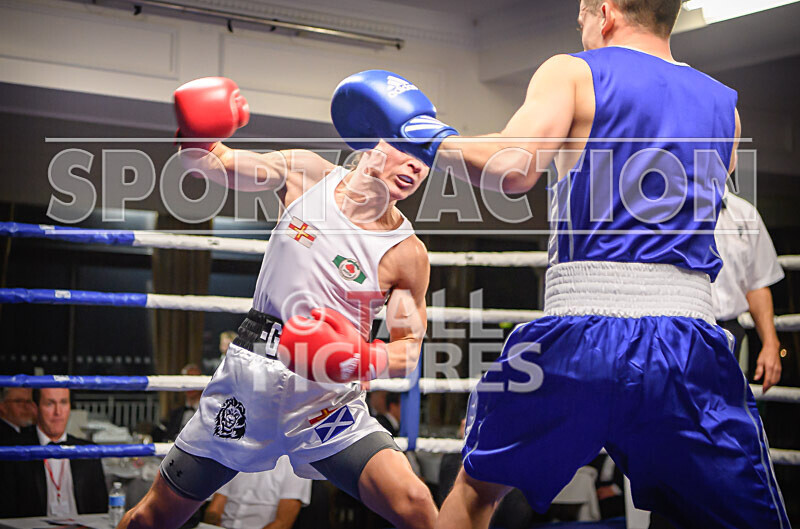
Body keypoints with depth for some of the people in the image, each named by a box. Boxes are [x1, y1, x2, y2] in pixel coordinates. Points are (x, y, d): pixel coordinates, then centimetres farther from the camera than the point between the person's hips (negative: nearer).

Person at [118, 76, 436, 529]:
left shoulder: (407, 254, -7)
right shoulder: (306, 173, -2)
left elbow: (410, 347, -1)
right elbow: (210, 163, 1)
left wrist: (368, 360, -23)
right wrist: (197, 131, -22)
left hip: (326, 399, -1)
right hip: (249, 377, 2)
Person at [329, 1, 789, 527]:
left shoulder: (572, 73, 6)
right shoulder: (725, 105, 18)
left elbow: (513, 169, -11)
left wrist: (427, 136, 5)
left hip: (579, 332, -2)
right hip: (690, 340, 2)